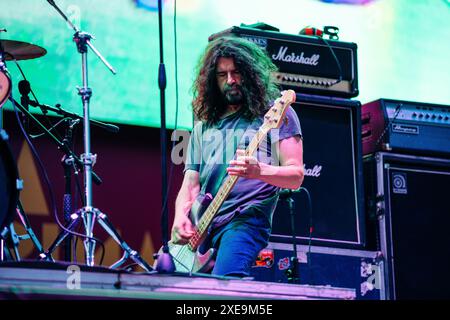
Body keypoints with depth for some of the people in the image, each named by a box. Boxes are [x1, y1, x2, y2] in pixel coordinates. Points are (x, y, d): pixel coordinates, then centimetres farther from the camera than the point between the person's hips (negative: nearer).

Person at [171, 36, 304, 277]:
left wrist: (258, 171, -21)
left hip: (246, 221, -5)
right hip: (199, 229, 6)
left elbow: (296, 176, 0)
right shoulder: (203, 127, 22)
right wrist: (181, 218, -5)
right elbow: (190, 184, 17)